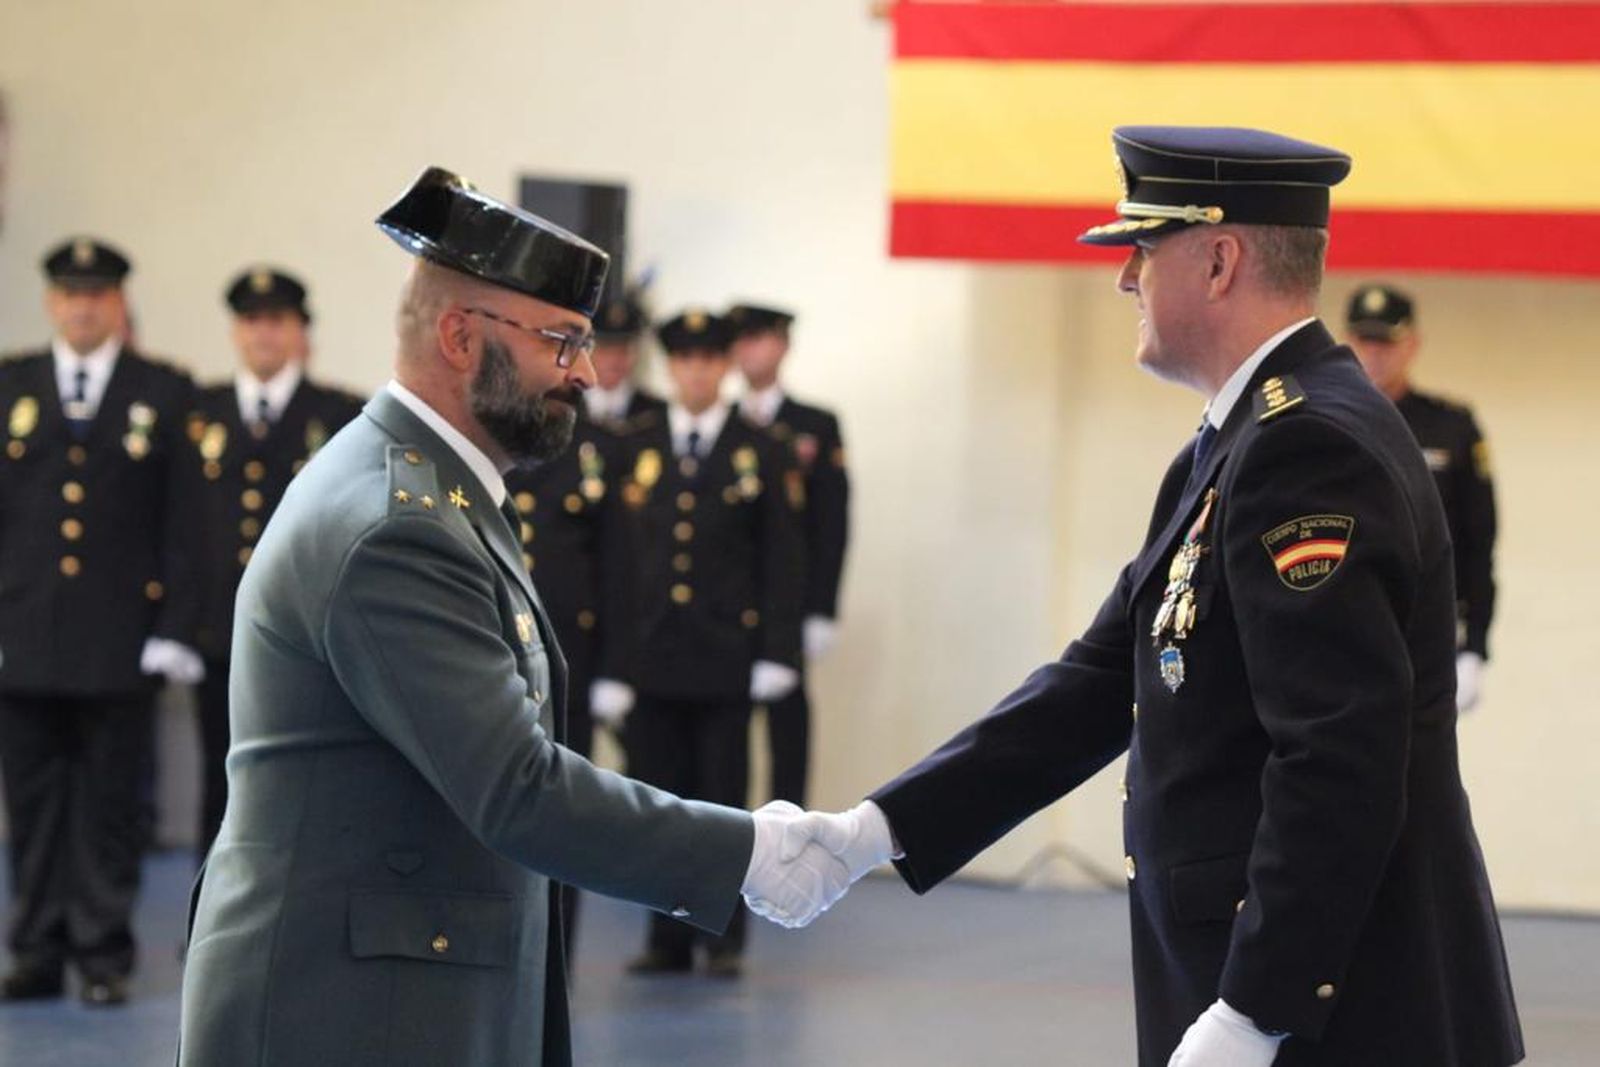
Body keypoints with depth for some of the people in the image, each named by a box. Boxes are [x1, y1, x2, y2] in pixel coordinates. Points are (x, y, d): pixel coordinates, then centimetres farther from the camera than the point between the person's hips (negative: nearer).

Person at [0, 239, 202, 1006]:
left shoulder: (165, 394, 5)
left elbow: (183, 519, 2)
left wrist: (176, 626, -5)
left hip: (118, 641, -2)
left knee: (110, 805, 1)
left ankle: (104, 955, 7)